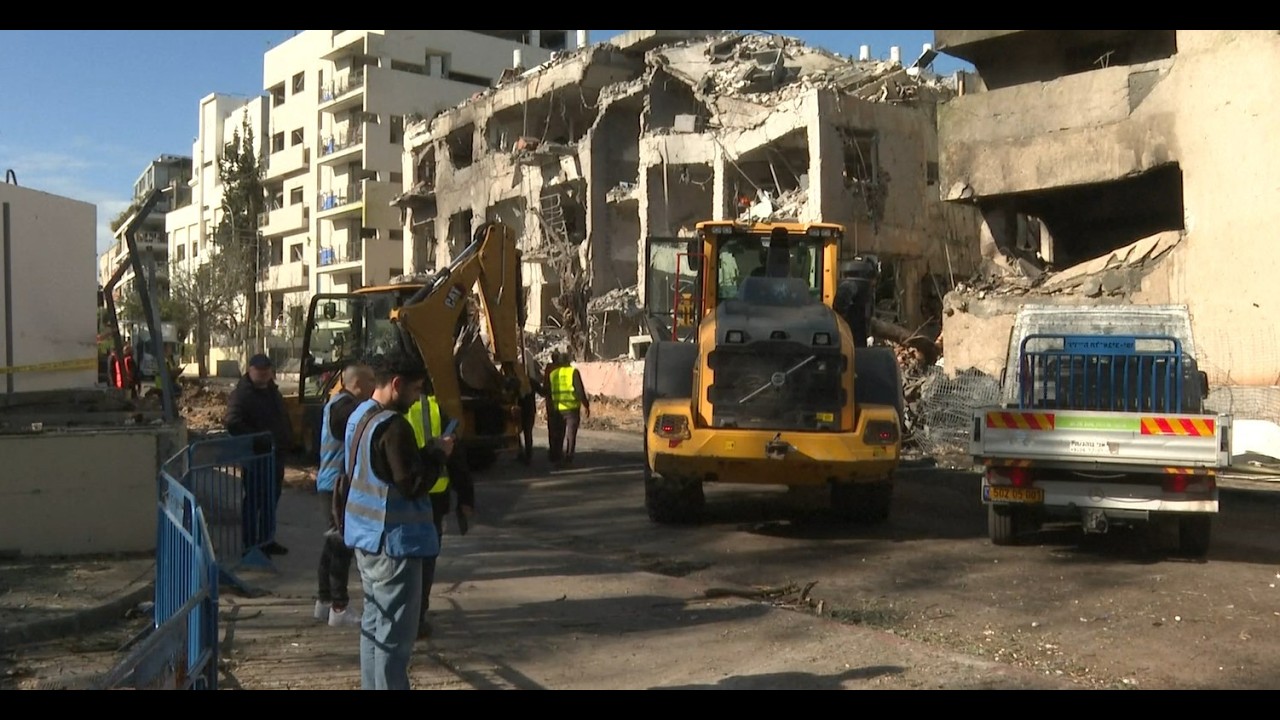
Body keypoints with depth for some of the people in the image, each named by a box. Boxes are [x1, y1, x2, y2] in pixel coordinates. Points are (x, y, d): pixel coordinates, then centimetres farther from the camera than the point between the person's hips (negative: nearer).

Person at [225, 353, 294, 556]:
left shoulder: (272, 390, 14)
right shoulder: (242, 394, -14)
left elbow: (282, 418, 24)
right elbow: (233, 423, -26)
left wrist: (287, 441, 12)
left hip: (276, 454, 9)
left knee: (272, 498, 16)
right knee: (254, 500, -1)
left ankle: (267, 540, 28)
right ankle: (251, 545, 7)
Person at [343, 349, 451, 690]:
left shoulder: (359, 416, 9)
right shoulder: (392, 425, -21)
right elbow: (413, 484, -21)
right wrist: (439, 454, -9)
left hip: (367, 536, 10)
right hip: (393, 542, -10)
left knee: (374, 623, 18)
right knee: (395, 633, -2)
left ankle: (372, 685, 26)